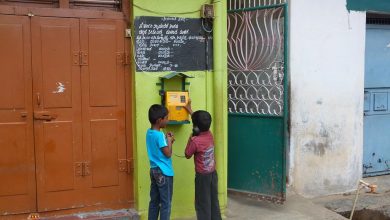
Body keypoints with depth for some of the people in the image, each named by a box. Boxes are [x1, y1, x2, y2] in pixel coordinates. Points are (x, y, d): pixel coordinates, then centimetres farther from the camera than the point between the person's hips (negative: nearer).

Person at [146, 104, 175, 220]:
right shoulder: (159, 135, -21)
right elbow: (168, 154, -17)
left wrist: (166, 139, 6)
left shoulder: (149, 132, 6)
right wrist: (169, 141, -4)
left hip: (154, 170, 9)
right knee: (166, 203, 1)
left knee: (154, 201, 15)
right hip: (164, 173, -9)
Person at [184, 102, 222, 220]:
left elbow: (187, 155, -6)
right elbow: (201, 123, 17)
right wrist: (190, 110, 27)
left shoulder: (195, 141, -22)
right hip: (213, 173, 7)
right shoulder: (210, 135, -2)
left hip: (202, 176, -7)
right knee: (214, 201, 15)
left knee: (202, 204, 3)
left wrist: (190, 138, -4)